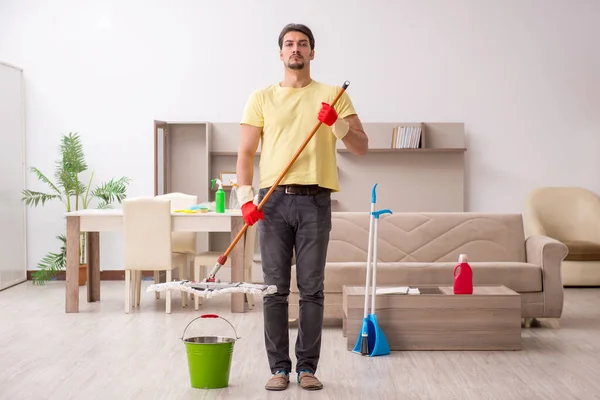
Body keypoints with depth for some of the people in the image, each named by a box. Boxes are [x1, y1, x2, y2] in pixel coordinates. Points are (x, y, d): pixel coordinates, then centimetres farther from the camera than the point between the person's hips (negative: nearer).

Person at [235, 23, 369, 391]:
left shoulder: (334, 96, 7)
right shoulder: (262, 98, 10)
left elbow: (362, 147, 1)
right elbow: (246, 152, 5)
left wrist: (337, 124, -17)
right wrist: (245, 196, -8)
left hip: (315, 201, -1)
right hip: (273, 200, 1)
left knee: (312, 289, 2)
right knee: (275, 288, 2)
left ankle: (307, 367, 12)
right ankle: (279, 367, 11)